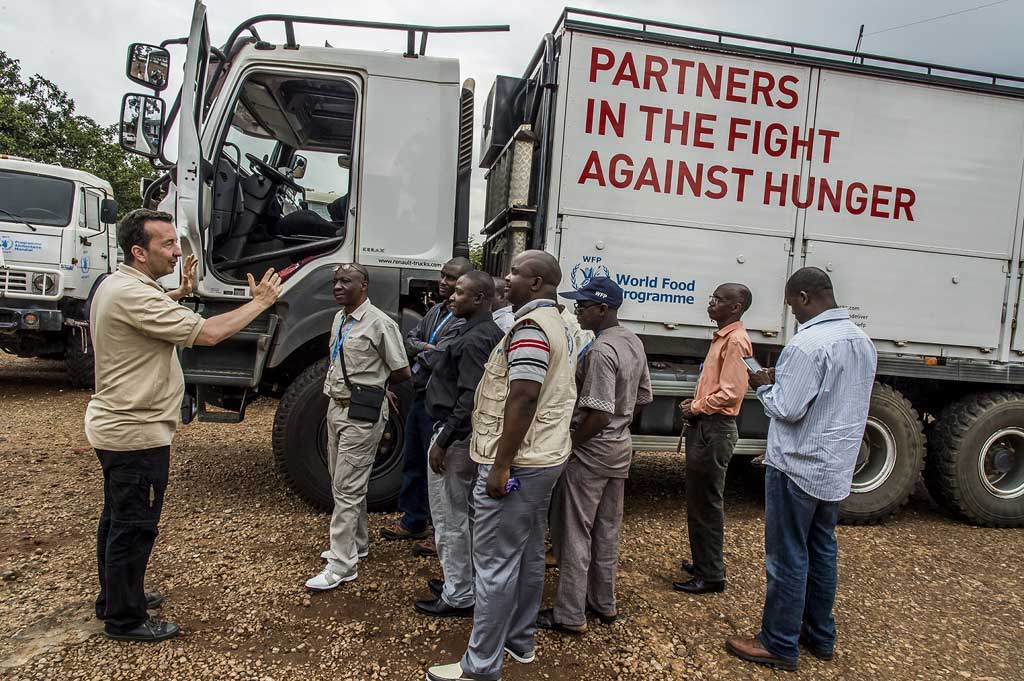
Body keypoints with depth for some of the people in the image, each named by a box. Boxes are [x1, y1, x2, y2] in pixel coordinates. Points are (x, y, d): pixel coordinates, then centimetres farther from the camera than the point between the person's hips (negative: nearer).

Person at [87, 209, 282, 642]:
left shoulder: (117, 285, 8)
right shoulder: (134, 295, -26)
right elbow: (208, 333, -30)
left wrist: (180, 293, 14)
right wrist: (260, 302, -20)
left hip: (115, 425, 11)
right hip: (136, 433, -11)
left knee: (118, 519, 23)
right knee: (134, 527, 3)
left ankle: (114, 598, 39)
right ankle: (124, 619, 19)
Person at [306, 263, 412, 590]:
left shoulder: (379, 323, -16)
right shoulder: (339, 319, 10)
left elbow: (402, 372, -11)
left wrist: (371, 387, 3)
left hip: (361, 414, -9)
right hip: (336, 407, 9)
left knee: (348, 487, -4)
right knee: (341, 483, 17)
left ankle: (342, 563, 5)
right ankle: (356, 543, 33)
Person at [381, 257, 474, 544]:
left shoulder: (464, 321, -17)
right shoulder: (436, 310, 12)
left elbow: (435, 359, -23)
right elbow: (409, 340, 8)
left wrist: (418, 356, -3)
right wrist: (425, 347, -12)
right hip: (421, 396, 9)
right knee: (412, 460, 18)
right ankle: (413, 521, 33)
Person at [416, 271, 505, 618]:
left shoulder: (473, 340, -20)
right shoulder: (493, 333, 10)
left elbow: (470, 399, -26)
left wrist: (443, 442, -22)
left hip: (457, 434, -10)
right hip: (472, 433, 10)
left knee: (450, 518, 2)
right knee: (465, 514, 20)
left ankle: (458, 596, 14)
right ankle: (465, 580, 35)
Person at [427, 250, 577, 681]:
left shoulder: (530, 326, -18)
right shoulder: (559, 325, 14)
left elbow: (523, 398, -25)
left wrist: (501, 465, -22)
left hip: (516, 463, -10)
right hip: (545, 457, 10)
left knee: (495, 563, -1)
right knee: (529, 555, 18)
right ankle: (520, 641, 32)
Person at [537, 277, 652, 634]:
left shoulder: (600, 351, -23)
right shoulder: (634, 343, 6)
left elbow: (599, 414, -26)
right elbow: (642, 398, 14)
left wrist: (569, 443, -14)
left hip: (590, 451, -9)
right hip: (621, 448, 9)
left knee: (574, 533, 3)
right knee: (607, 530, 19)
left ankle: (570, 614, 14)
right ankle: (604, 604, 32)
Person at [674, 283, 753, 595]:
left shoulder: (736, 340, -15)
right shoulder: (722, 336, 16)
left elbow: (730, 392, -22)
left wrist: (696, 408, -10)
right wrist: (695, 402, 8)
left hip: (715, 429, -10)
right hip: (705, 426, 10)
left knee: (706, 503, -1)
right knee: (698, 499, 18)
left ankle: (711, 575, 10)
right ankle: (704, 563, 31)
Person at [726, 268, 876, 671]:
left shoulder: (807, 343, -22)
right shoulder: (863, 341, 6)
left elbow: (786, 409, -22)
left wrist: (764, 385, -3)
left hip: (798, 468, -9)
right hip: (837, 469, 9)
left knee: (788, 557, 3)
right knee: (822, 551, 19)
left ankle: (779, 645, 15)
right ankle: (819, 636, 32)